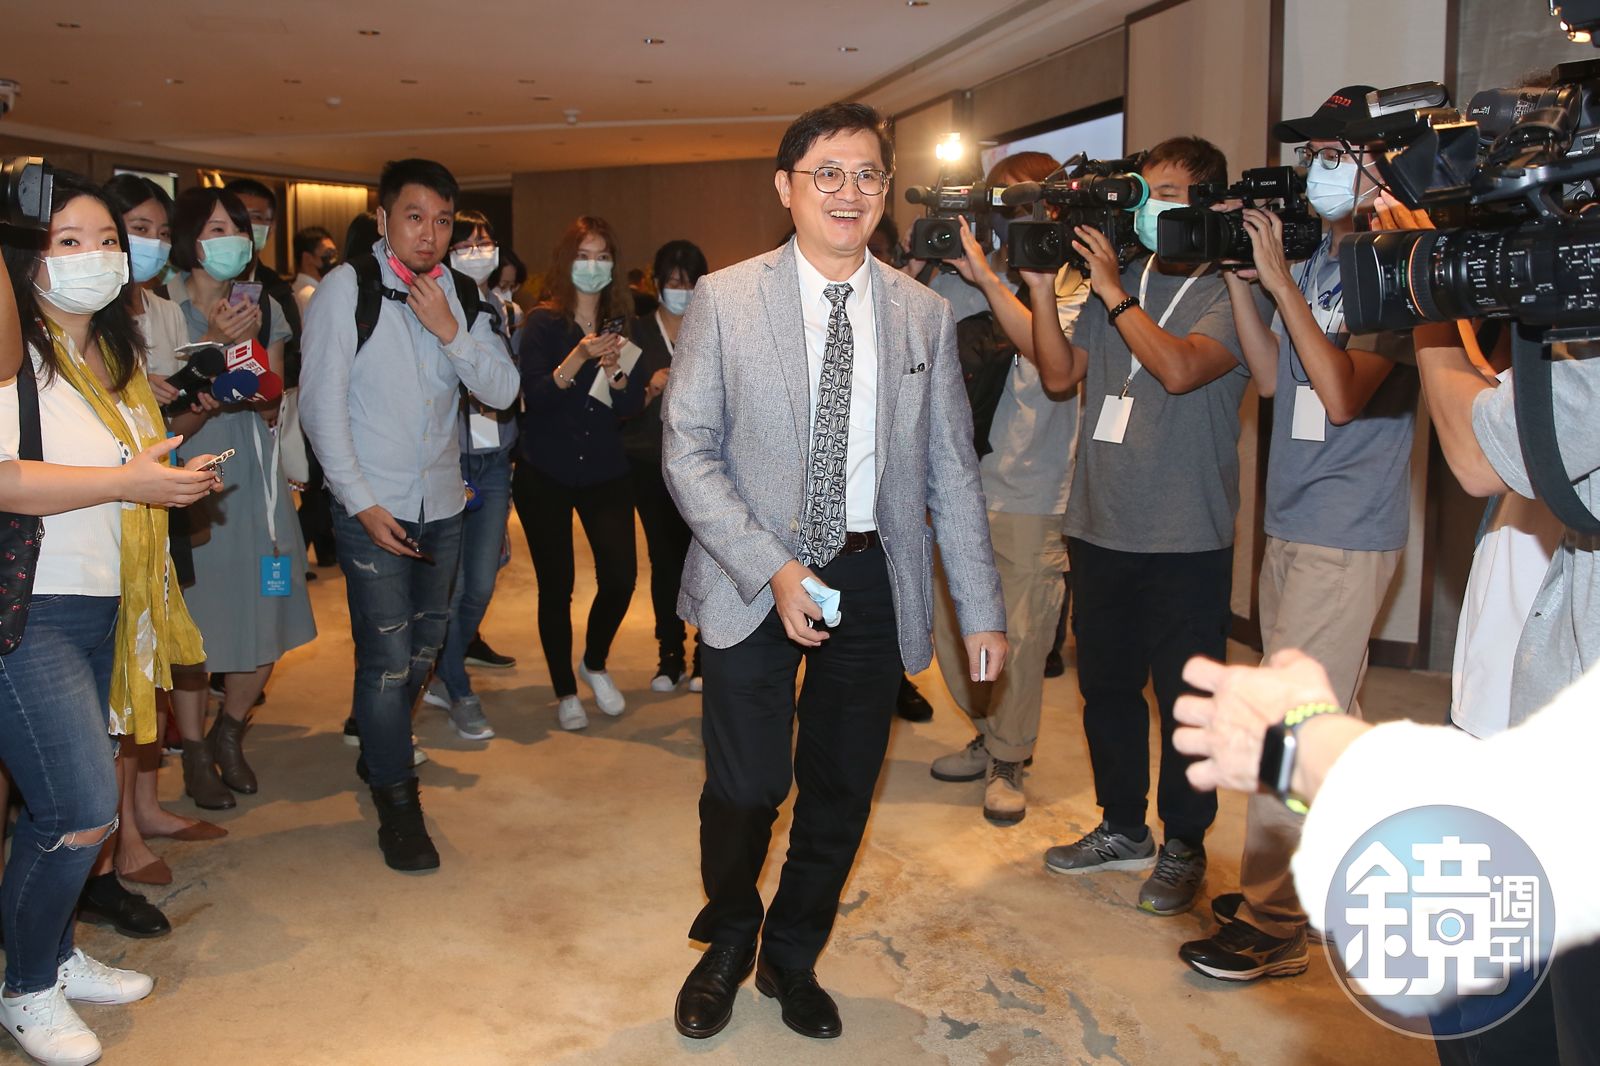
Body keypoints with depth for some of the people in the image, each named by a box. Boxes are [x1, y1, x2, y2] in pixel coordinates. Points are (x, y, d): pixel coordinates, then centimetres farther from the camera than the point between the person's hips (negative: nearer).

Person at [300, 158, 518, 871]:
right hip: (373, 508, -5)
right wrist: (364, 504, -13)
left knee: (424, 645, 17)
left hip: (442, 504, 5)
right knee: (387, 657, -3)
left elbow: (503, 392, -1)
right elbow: (321, 406, -10)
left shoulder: (461, 295, 5)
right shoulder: (347, 288, -8)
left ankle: (378, 750, 41)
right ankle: (396, 800, 14)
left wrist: (450, 331, -17)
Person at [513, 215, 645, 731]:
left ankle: (594, 663, 22)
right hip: (545, 474, -2)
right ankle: (566, 691, 21)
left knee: (621, 574, -7)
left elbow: (631, 406, 1)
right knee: (556, 586, 3)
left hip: (604, 470, 3)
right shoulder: (543, 322, -4)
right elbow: (534, 397, -15)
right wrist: (579, 358, -27)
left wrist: (616, 370, -19)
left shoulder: (620, 323, 6)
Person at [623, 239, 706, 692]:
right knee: (665, 558, 4)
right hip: (652, 464, 1)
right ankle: (670, 657, 16)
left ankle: (706, 656, 5)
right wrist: (650, 391, -14)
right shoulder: (638, 332, 7)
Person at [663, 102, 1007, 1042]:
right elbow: (688, 452, -6)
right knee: (744, 787, 2)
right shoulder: (726, 301, -3)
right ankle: (727, 948, 34)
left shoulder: (924, 315, 3)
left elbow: (952, 472, 5)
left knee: (841, 790, 12)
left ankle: (793, 958, 37)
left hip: (873, 582, 3)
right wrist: (772, 570, -16)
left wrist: (983, 610, 2)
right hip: (753, 583, -2)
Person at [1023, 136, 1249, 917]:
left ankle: (1183, 845, 21)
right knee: (1106, 685, 15)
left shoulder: (1228, 295, -5)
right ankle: (1122, 827, 31)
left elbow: (1179, 368, -22)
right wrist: (1042, 290, -4)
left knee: (1184, 697, 4)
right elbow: (1060, 375, 7)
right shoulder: (1120, 284, 12)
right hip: (1100, 527, 6)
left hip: (1186, 539, -6)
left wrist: (1112, 291, -15)